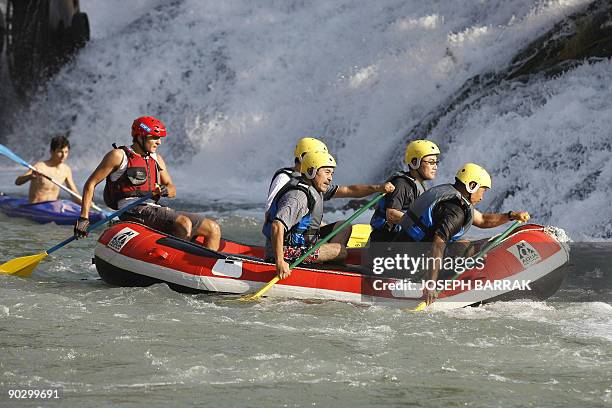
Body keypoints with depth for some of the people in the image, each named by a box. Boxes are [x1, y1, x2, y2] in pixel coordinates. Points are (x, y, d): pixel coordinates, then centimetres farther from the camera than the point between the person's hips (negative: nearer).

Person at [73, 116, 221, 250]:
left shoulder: (156, 159, 21)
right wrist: (84, 218, -7)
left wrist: (165, 190, -3)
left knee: (213, 229, 0)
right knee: (184, 223, -33)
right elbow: (91, 184, 1)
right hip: (134, 212, -8)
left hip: (156, 210, 8)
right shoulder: (119, 156, 1)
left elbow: (172, 189, 24)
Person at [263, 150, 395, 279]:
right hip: (286, 253, -10)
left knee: (344, 227, 11)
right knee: (341, 250, -11)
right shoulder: (298, 196, -24)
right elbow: (277, 226, -35)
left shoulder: (316, 187, 7)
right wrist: (280, 262, -41)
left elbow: (348, 191, 6)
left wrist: (378, 188, -8)